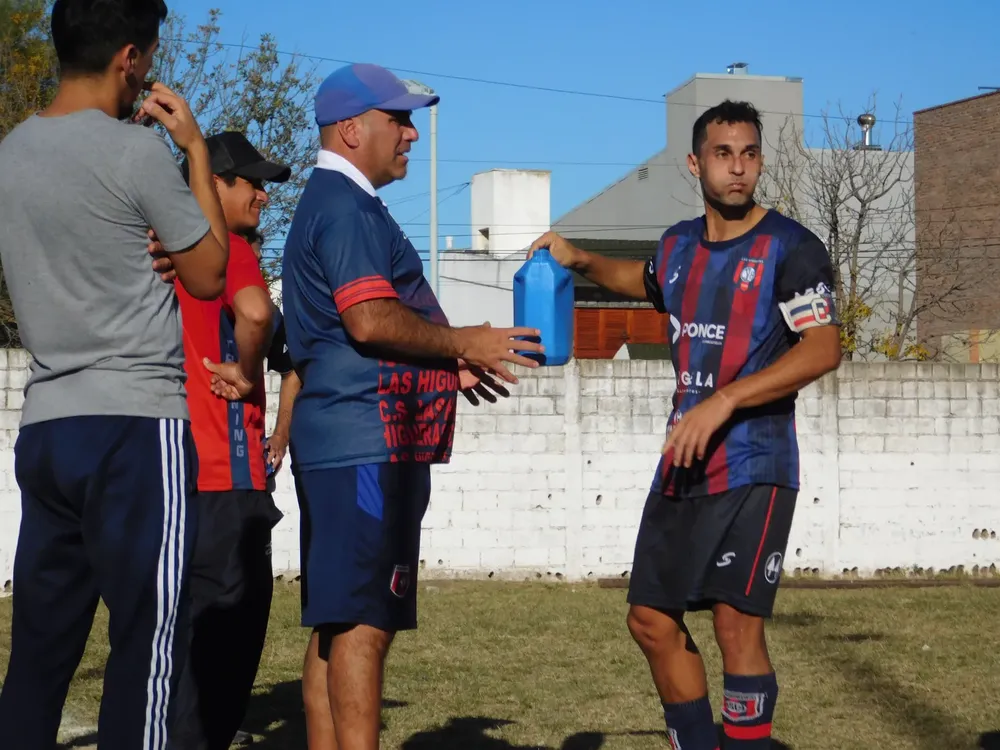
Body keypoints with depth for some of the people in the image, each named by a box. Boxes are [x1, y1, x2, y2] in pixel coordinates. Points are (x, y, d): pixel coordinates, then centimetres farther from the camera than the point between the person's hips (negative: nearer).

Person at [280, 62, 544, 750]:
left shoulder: (330, 204, 23)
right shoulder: (347, 207, -10)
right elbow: (371, 320, -22)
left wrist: (448, 364, 21)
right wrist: (463, 344, -11)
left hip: (346, 443, 11)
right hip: (367, 442, -11)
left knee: (338, 621, 10)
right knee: (362, 622, -12)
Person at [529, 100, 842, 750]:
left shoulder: (791, 249, -8)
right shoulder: (680, 245, 12)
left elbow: (824, 348, -20)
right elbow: (647, 281, 37)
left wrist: (723, 402, -25)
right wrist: (581, 261, 22)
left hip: (755, 465, -7)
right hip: (684, 465, 7)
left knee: (737, 621, -14)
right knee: (652, 618, 8)